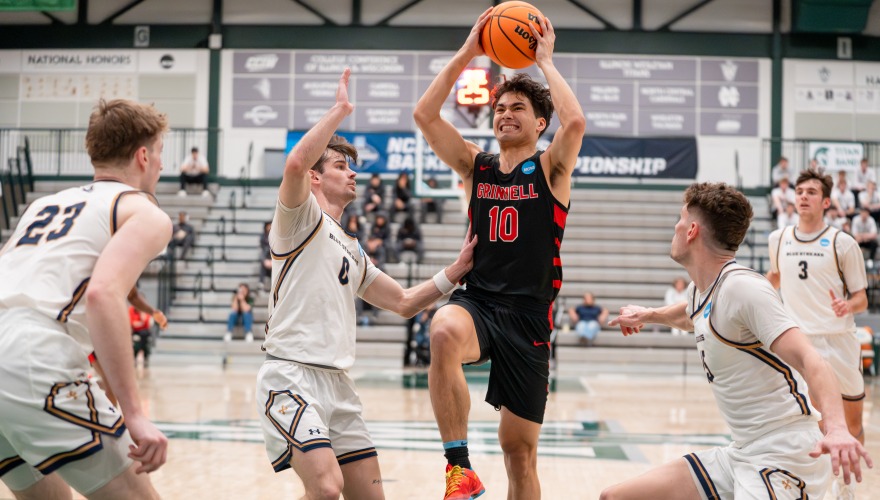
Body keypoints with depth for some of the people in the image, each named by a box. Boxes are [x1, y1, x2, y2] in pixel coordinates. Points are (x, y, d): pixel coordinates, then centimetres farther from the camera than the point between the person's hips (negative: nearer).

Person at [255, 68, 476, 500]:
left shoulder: (352, 251, 26)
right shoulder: (301, 217, 1)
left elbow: (404, 303, 29)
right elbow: (295, 164, -21)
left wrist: (457, 270, 17)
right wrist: (340, 111, -11)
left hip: (338, 383, 8)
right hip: (291, 375, -8)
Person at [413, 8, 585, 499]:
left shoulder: (550, 168, 3)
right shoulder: (476, 165, 12)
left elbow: (576, 120, -19)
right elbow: (424, 114, 0)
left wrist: (546, 61, -6)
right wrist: (466, 54, -2)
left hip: (529, 315, -1)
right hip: (477, 301, 1)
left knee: (520, 449, 3)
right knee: (444, 332, -37)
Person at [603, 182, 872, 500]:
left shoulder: (742, 286, -16)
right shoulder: (701, 291, 11)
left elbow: (808, 360, -29)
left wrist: (837, 428, -43)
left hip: (783, 458, -8)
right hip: (738, 456, 8)